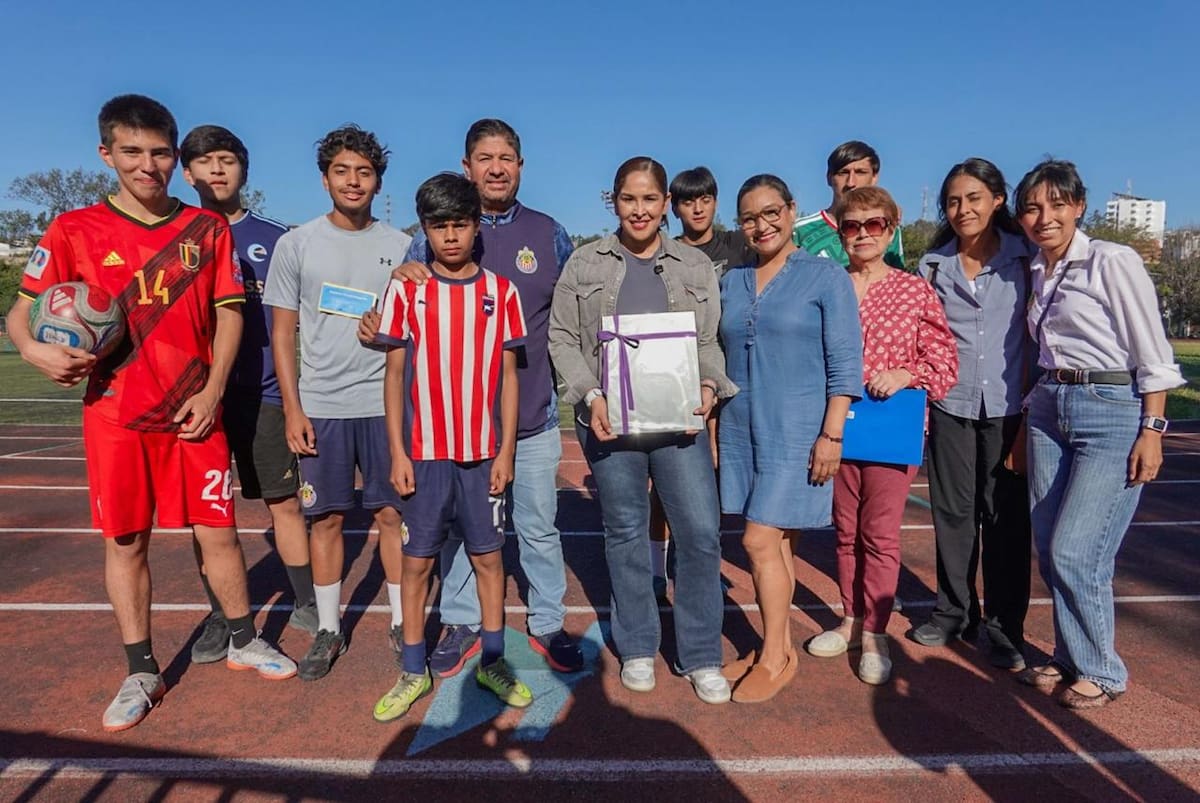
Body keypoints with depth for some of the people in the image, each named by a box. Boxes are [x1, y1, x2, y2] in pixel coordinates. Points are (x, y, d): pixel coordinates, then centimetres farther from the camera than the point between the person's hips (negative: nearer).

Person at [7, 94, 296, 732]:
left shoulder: (207, 228, 4)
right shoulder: (75, 230, 1)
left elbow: (229, 313, 4)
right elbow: (22, 310, 4)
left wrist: (211, 392, -5)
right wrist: (34, 349, -19)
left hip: (194, 414, 0)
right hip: (115, 416, 0)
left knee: (218, 533, 6)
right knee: (125, 543, 8)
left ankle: (244, 642, 27)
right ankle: (141, 673, 25)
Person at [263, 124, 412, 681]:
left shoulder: (400, 247, 6)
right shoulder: (297, 245, 5)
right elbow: (282, 332, 5)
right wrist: (292, 408, -2)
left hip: (386, 403, 0)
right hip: (320, 405, 0)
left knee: (393, 513, 3)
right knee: (327, 517, 6)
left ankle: (401, 624, 18)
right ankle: (328, 630, 21)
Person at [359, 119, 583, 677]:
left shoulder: (548, 234, 6)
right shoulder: (434, 232, 4)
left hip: (533, 414, 0)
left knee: (539, 527, 10)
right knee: (458, 524, 11)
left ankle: (547, 624, 28)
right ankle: (461, 624, 30)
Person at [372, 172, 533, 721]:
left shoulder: (501, 291, 3)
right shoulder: (406, 290, 1)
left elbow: (508, 375, 4)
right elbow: (395, 374, 2)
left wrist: (506, 450, -1)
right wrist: (397, 452, -3)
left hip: (483, 452, 1)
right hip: (423, 453, 0)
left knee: (488, 556, 9)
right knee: (417, 560, 8)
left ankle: (493, 662, 26)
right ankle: (414, 672, 23)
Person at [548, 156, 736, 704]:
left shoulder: (696, 267, 10)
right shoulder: (584, 263, 6)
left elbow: (709, 342, 11)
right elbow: (563, 339, 3)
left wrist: (709, 385, -10)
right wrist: (591, 396, -10)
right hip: (609, 418, 0)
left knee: (701, 531, -2)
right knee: (625, 533, 9)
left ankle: (701, 657, 17)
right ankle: (637, 649, 27)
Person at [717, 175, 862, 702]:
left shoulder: (826, 277, -3)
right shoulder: (732, 282, 11)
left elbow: (844, 363, -7)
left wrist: (831, 434, -12)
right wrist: (712, 422, 12)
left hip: (796, 429, -5)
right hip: (740, 429, 5)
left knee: (761, 541, -7)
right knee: (773, 543, 11)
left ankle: (776, 657, 11)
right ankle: (777, 645, 25)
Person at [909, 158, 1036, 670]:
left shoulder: (1023, 258, 2)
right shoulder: (932, 265, 7)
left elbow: (1035, 334, 1)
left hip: (1007, 405, -2)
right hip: (950, 403, 2)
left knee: (1005, 515, 3)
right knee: (952, 511, 8)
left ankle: (1005, 628, 15)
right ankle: (954, 612, 23)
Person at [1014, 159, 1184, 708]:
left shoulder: (1112, 262, -8)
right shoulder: (1036, 273, 11)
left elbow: (1153, 356, -9)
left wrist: (1151, 430, -13)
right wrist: (1027, 415, 14)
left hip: (1113, 413, -6)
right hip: (1048, 411, 7)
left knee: (1075, 553, -8)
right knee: (1050, 552, 8)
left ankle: (1101, 671, 13)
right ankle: (1070, 659, 26)